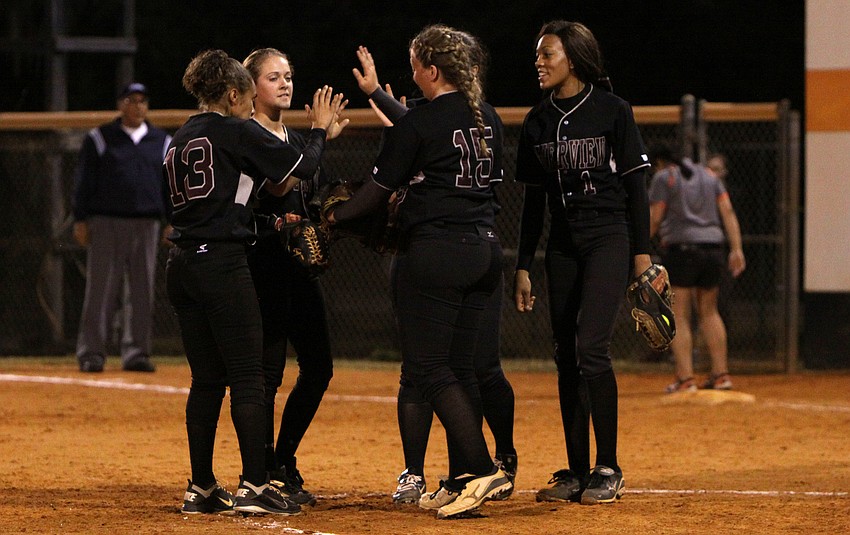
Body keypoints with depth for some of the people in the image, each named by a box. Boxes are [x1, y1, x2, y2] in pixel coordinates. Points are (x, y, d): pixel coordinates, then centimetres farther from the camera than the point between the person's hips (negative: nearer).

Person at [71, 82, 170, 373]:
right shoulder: (99, 139, 5)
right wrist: (80, 220, -3)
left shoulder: (162, 142, 14)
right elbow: (83, 182, 4)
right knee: (101, 288, -6)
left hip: (146, 225, 3)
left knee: (142, 290, 2)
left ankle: (136, 351, 8)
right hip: (106, 222, -3)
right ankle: (91, 351, -2)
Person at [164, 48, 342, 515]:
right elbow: (302, 165, -4)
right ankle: (254, 486, -8)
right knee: (248, 376, -4)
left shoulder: (179, 140, 16)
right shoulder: (237, 132, -5)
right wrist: (320, 128, 14)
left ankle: (201, 489, 12)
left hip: (181, 265, 7)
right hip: (222, 263, -7)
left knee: (207, 379, 12)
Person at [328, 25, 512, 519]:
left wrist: (332, 219, 7)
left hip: (435, 252, -8)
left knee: (427, 367, -4)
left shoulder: (419, 123, -11)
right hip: (485, 250, 8)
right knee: (460, 368, 12)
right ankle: (462, 482, 10)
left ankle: (481, 469, -15)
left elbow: (381, 189, -7)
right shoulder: (488, 119, 10)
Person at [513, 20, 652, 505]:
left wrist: (642, 251, -8)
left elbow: (636, 184, -4)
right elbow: (533, 200, 13)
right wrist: (524, 267, 10)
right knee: (567, 357, 5)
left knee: (591, 348, -17)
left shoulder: (612, 110, -5)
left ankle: (609, 469, -10)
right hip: (563, 245, 6)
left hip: (610, 239, -6)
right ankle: (577, 473, 11)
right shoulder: (538, 121, 9)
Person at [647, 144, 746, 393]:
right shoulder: (709, 175, 18)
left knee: (678, 316, -4)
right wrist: (736, 249, 5)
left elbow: (654, 219, -6)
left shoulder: (663, 178, 1)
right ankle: (721, 374, 13)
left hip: (680, 248, -6)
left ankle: (685, 378, -13)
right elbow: (728, 211, 9)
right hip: (713, 247, 6)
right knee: (709, 311, 17)